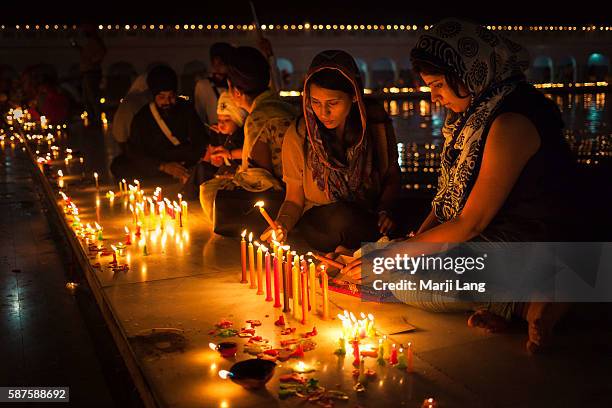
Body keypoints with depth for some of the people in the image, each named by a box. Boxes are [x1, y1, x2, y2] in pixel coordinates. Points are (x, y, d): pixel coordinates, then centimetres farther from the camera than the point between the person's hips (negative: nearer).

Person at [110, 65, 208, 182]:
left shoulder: (186, 110, 4)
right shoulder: (141, 118, 1)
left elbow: (201, 143, -1)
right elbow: (134, 154, -9)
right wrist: (163, 166, -25)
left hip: (186, 168, 0)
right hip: (154, 172, 1)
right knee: (118, 165, -25)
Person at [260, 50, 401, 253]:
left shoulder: (377, 126, -9)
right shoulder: (297, 137, -12)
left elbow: (392, 177, 7)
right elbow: (295, 196, 0)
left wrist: (385, 211, -11)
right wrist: (282, 225, -20)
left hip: (368, 218, 2)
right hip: (316, 220, -2)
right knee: (343, 219, -36)